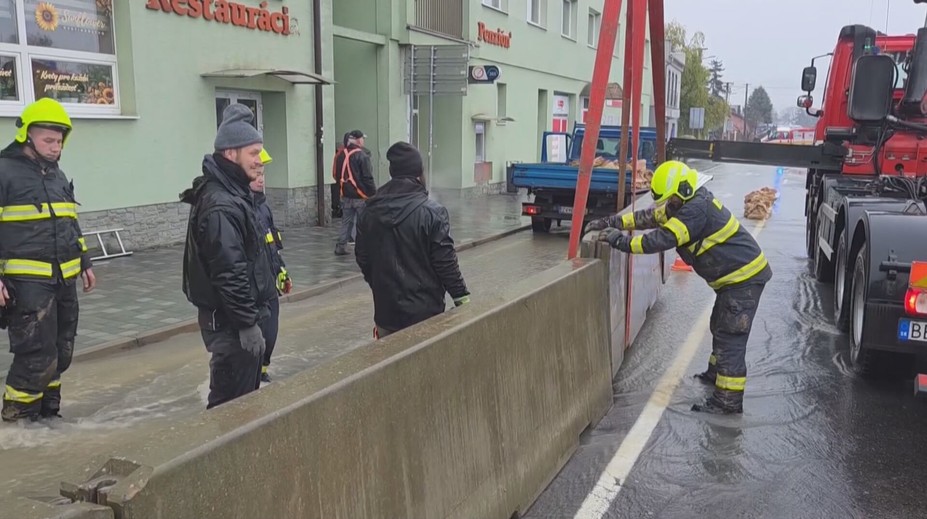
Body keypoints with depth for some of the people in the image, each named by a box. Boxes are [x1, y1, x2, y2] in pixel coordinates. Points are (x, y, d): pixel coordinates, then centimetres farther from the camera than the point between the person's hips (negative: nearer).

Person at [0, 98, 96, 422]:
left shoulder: (57, 175, 15)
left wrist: (84, 262, 21)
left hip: (64, 280, 8)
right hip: (27, 282, -8)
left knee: (60, 353, 12)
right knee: (37, 355, -9)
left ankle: (46, 412, 26)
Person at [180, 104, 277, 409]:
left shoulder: (235, 194, 10)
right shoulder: (220, 206, -21)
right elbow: (229, 272, -24)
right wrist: (248, 322, -21)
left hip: (239, 316, 10)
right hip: (230, 322, -10)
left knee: (245, 395, 20)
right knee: (231, 404, -2)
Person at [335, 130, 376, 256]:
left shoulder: (341, 156, 8)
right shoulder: (362, 155, -14)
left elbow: (338, 175, 15)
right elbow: (368, 178, -16)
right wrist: (374, 194, -12)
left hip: (346, 196, 7)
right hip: (361, 196, -7)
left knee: (346, 221, 14)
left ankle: (341, 247, 15)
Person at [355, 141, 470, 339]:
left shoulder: (370, 212, 0)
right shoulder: (431, 212, -16)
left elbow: (362, 258, 8)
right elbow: (445, 262, -15)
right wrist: (462, 297, -3)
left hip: (386, 309, 4)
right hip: (424, 311, -4)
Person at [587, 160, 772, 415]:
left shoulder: (697, 209, -25)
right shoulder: (685, 203, 6)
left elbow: (663, 239, -31)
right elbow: (648, 216, 8)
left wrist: (620, 240, -25)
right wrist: (610, 222, 0)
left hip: (744, 277, -11)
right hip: (734, 276, 11)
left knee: (731, 337, -9)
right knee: (720, 328, 24)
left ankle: (729, 399, -5)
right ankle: (717, 373, 41)